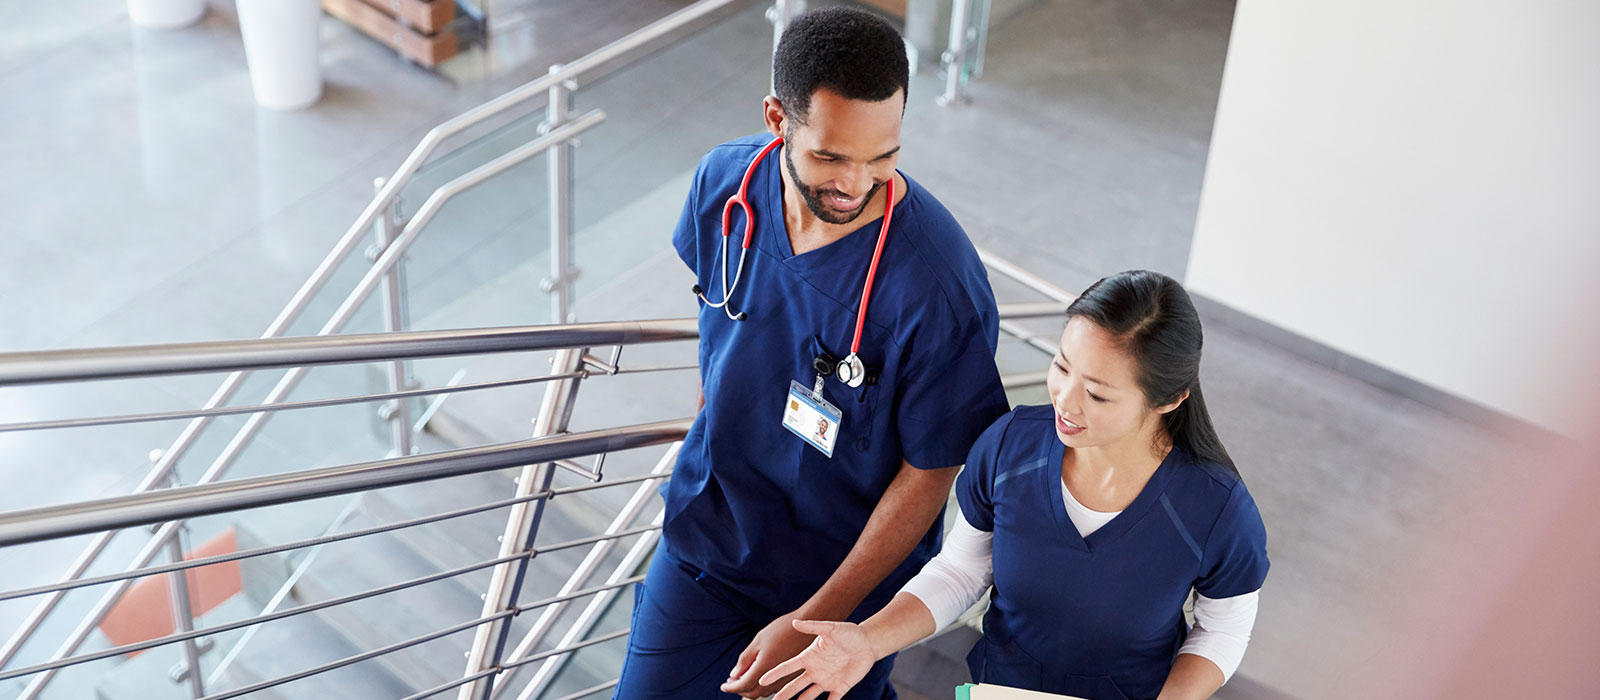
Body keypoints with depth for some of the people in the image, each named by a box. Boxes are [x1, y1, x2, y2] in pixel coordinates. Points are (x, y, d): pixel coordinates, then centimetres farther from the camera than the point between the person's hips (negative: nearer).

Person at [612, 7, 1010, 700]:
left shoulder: (938, 284, -31)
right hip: (707, 530, 4)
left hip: (848, 566, -4)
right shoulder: (724, 182, -16)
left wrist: (814, 622, -20)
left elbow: (930, 472, -21)